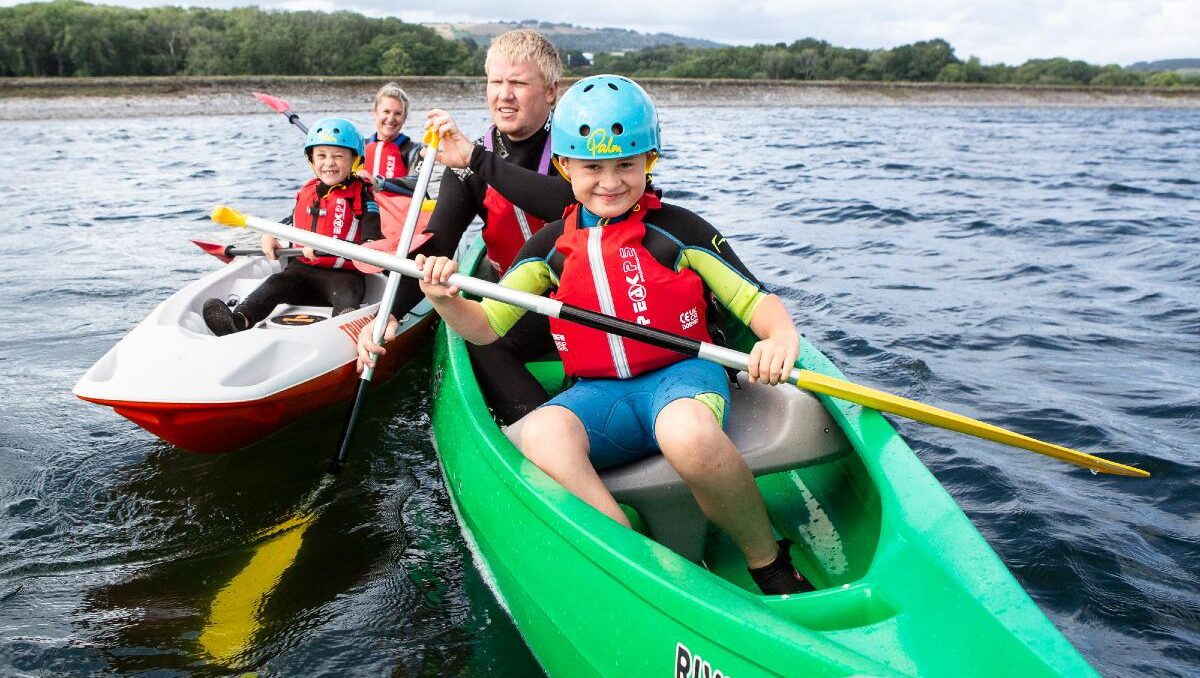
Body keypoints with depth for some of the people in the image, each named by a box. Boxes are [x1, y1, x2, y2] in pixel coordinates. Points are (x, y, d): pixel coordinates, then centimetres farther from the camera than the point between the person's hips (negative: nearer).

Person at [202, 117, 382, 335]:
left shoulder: (362, 197, -5)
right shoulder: (306, 192, 14)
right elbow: (291, 223, 34)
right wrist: (270, 235, 11)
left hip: (343, 273, -5)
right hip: (302, 267, 5)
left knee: (346, 300, -36)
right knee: (275, 283, -23)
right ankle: (239, 320, -46)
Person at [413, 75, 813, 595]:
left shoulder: (679, 230, 3)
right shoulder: (550, 247, 11)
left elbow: (755, 299, 2)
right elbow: (486, 326, 11)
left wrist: (781, 336, -21)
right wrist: (445, 300, -11)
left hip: (682, 373, -2)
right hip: (599, 393, 3)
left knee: (688, 433, -39)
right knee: (540, 435, -32)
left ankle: (771, 564, -13)